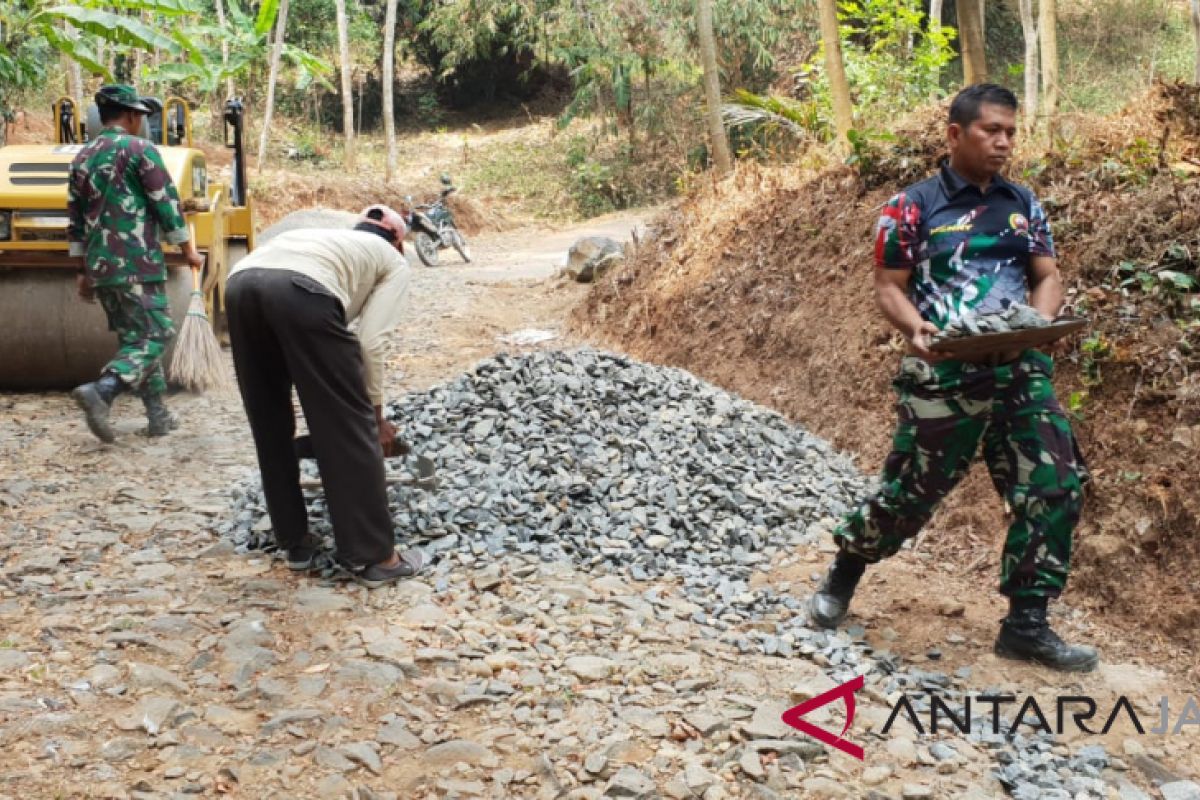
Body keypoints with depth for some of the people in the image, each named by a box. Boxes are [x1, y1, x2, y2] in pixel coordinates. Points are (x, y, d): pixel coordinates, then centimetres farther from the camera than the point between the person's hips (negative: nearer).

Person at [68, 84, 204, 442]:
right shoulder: (139, 149, -5)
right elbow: (167, 205, -8)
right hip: (137, 264, -7)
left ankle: (158, 415, 14)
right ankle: (101, 390, -23)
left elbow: (75, 221, 16)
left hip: (100, 267, 7)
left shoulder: (82, 157, 15)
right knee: (156, 335, -4)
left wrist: (83, 270, 21)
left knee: (134, 338, 13)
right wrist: (188, 250, 2)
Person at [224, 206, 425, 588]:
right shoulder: (395, 262, 27)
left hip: (240, 285, 6)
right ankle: (374, 557, 14)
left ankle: (294, 541, 33)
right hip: (302, 292, -6)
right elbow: (371, 343, 12)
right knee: (351, 428, 7)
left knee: (271, 426, 22)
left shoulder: (325, 238, 43)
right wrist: (375, 414, 25)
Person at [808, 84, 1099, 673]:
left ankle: (1026, 623, 11)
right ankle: (844, 573, 31)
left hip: (1020, 370, 5)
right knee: (911, 491, 4)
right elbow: (889, 289, -4)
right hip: (943, 376, -5)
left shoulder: (1024, 205, 11)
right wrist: (916, 329, -24)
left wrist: (1039, 322, -11)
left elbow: (1048, 277, 11)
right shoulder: (914, 206, -3)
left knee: (1055, 486, -2)